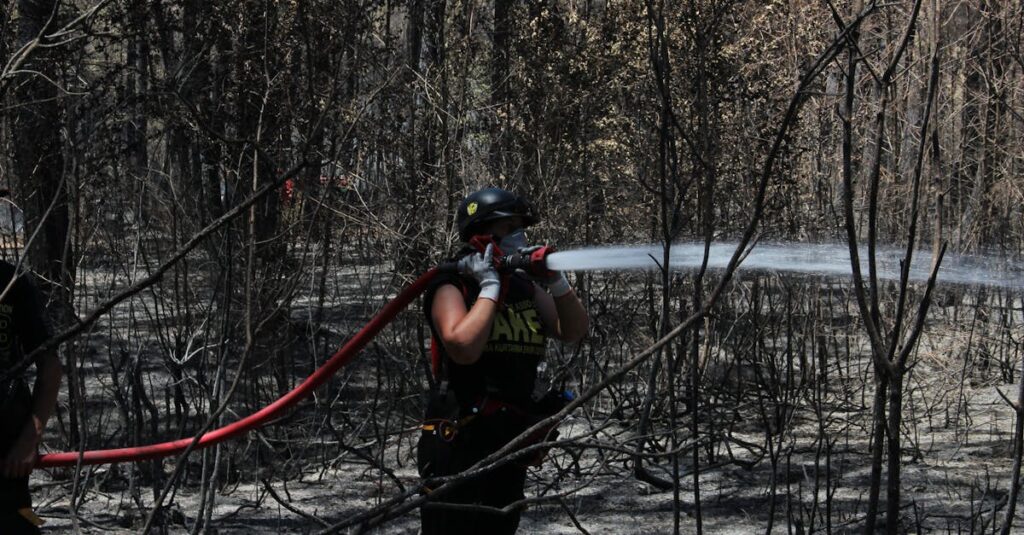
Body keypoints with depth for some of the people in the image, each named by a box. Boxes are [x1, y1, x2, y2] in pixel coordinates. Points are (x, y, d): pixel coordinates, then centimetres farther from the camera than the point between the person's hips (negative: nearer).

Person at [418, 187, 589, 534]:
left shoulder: (527, 288, 13)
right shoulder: (452, 288, -9)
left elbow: (574, 331, 8)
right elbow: (464, 348, -25)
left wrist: (556, 282, -6)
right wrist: (491, 287, -17)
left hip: (510, 443, 8)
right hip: (460, 441, -8)